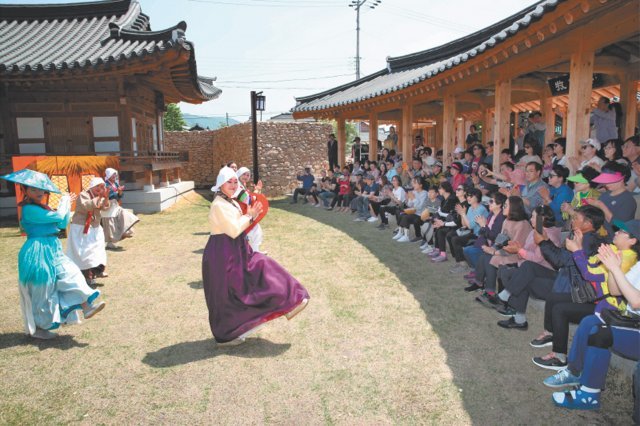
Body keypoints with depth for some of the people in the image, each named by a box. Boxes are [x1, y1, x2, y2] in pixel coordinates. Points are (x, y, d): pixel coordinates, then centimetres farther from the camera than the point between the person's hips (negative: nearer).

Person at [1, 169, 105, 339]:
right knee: (41, 291, 1)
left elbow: (62, 224, 16)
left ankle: (86, 306, -1)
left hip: (51, 250, 9)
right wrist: (64, 202, -3)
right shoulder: (30, 209, -18)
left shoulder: (42, 208, 12)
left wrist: (67, 205, 10)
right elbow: (58, 216, -22)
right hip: (38, 253, -9)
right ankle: (37, 328, 15)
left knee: (70, 274, 1)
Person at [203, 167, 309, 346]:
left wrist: (250, 215, 1)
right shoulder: (219, 205, -19)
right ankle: (226, 336, 16)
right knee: (226, 296, 1)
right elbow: (234, 230, -24)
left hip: (235, 253, 10)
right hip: (222, 255, -10)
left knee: (262, 269, 7)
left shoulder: (232, 203, 11)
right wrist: (250, 216, -12)